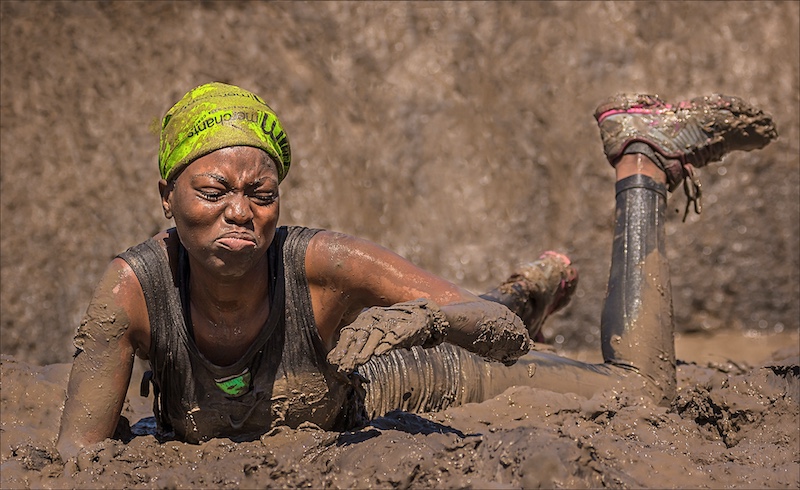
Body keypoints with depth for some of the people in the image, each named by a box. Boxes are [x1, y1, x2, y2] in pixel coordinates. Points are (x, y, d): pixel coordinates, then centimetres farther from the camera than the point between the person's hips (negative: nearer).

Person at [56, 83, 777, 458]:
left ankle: (640, 162, 19)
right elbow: (73, 460, -33)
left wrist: (433, 313, -60)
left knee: (645, 393, 3)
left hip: (390, 383, -2)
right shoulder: (134, 287, -36)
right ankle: (535, 286, 59)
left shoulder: (318, 262, -39)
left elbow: (507, 337, -37)